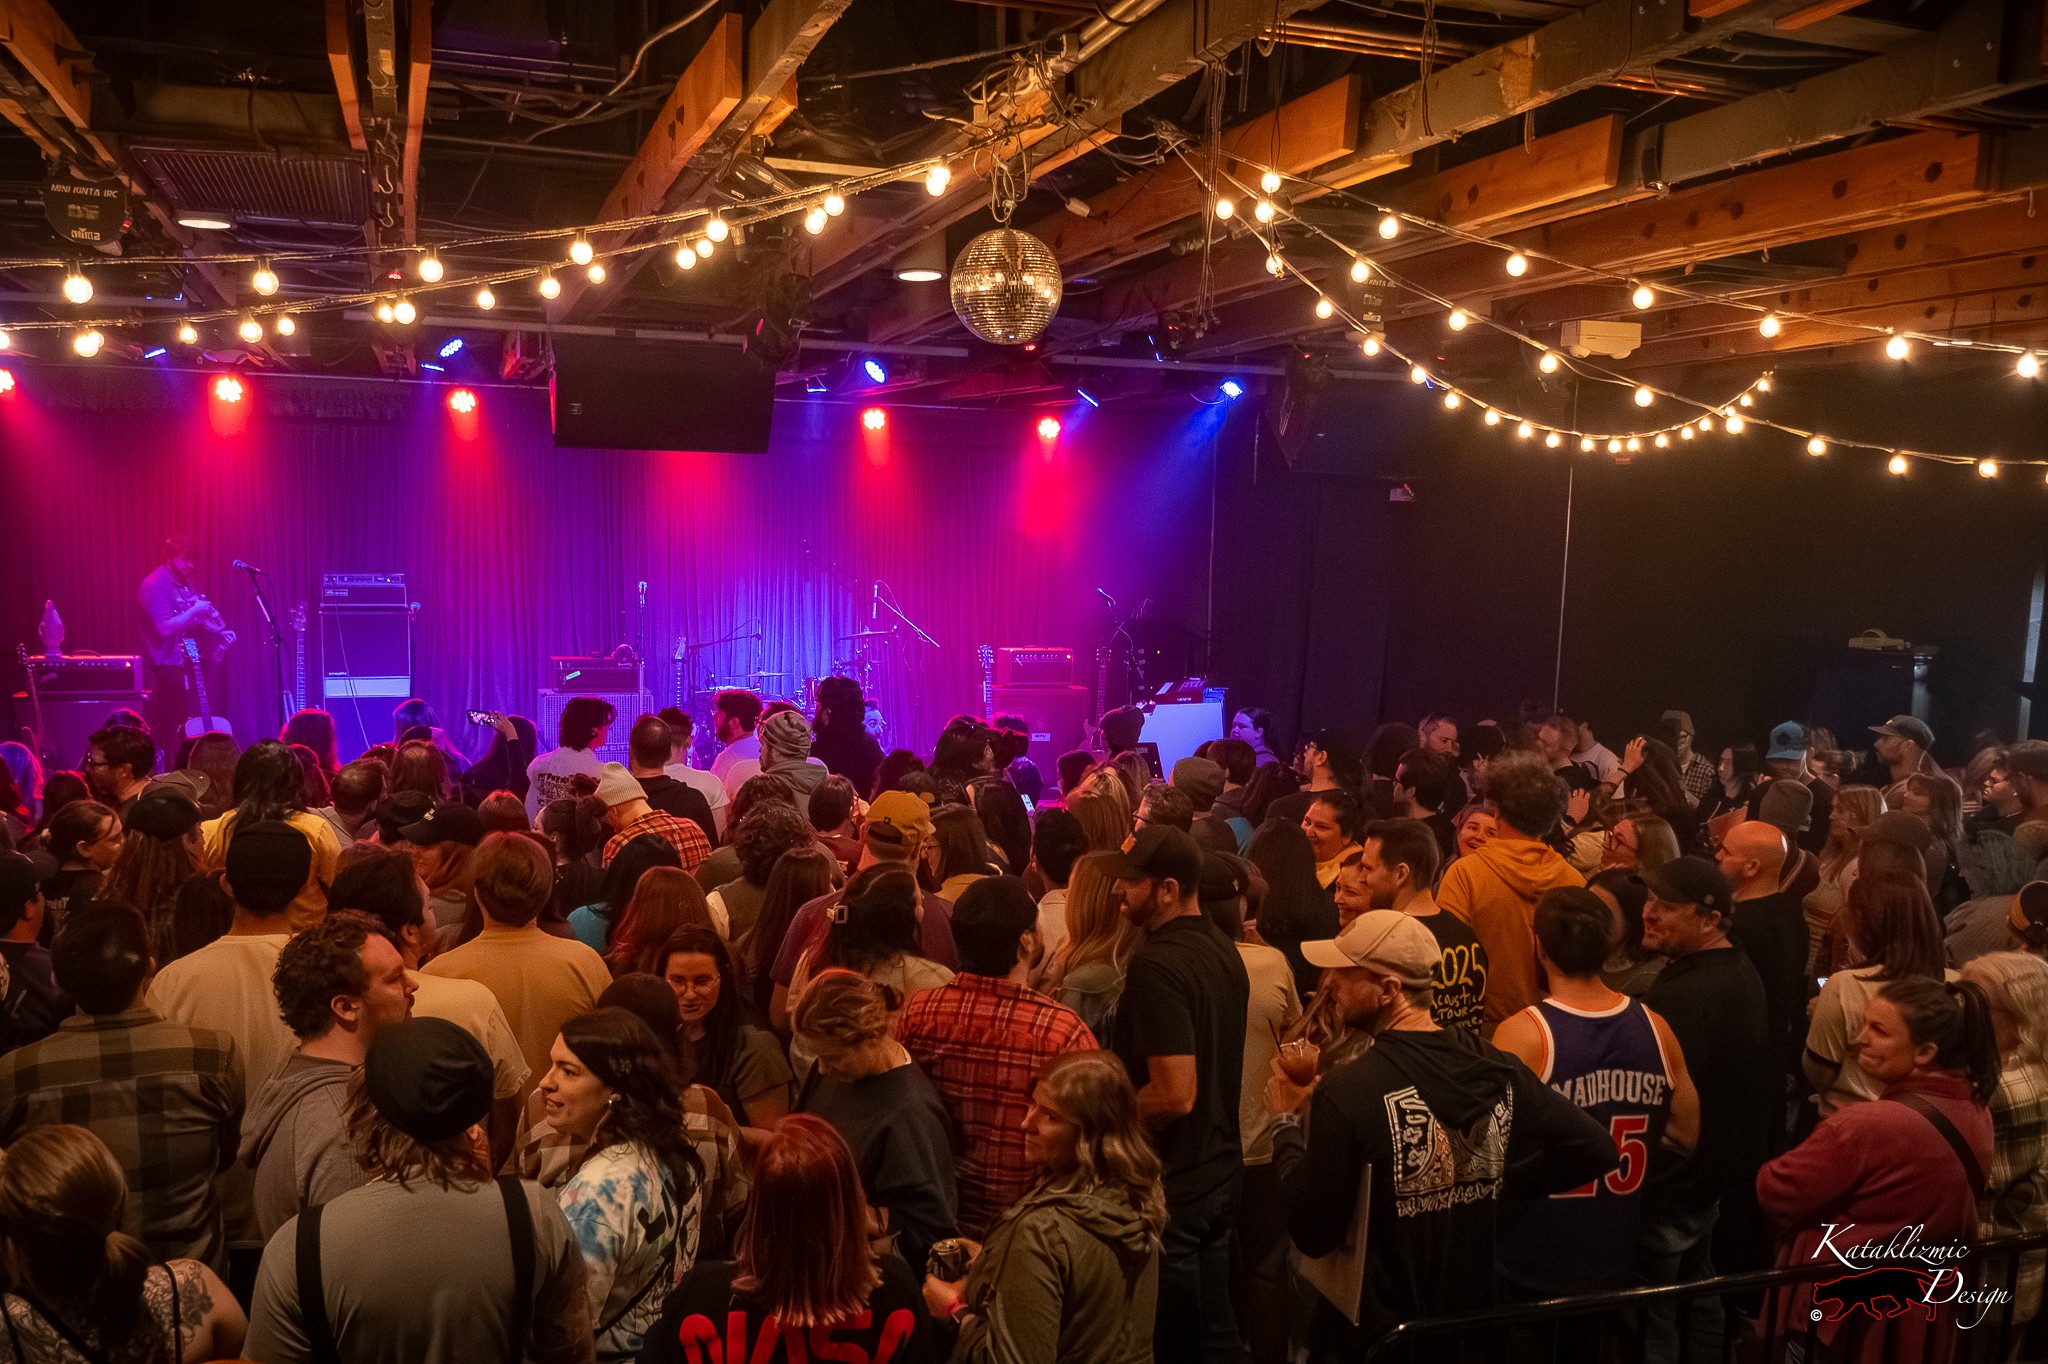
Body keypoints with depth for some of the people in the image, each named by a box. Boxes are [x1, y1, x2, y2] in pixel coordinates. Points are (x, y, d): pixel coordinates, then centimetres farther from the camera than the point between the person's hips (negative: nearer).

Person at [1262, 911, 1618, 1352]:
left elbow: (1313, 1235, -19)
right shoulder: (1499, 1069, -10)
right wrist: (1502, 1183, 3)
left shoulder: (1345, 1092, -27)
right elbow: (1598, 1149, -4)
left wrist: (1286, 1123, -7)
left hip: (1375, 1332, -5)